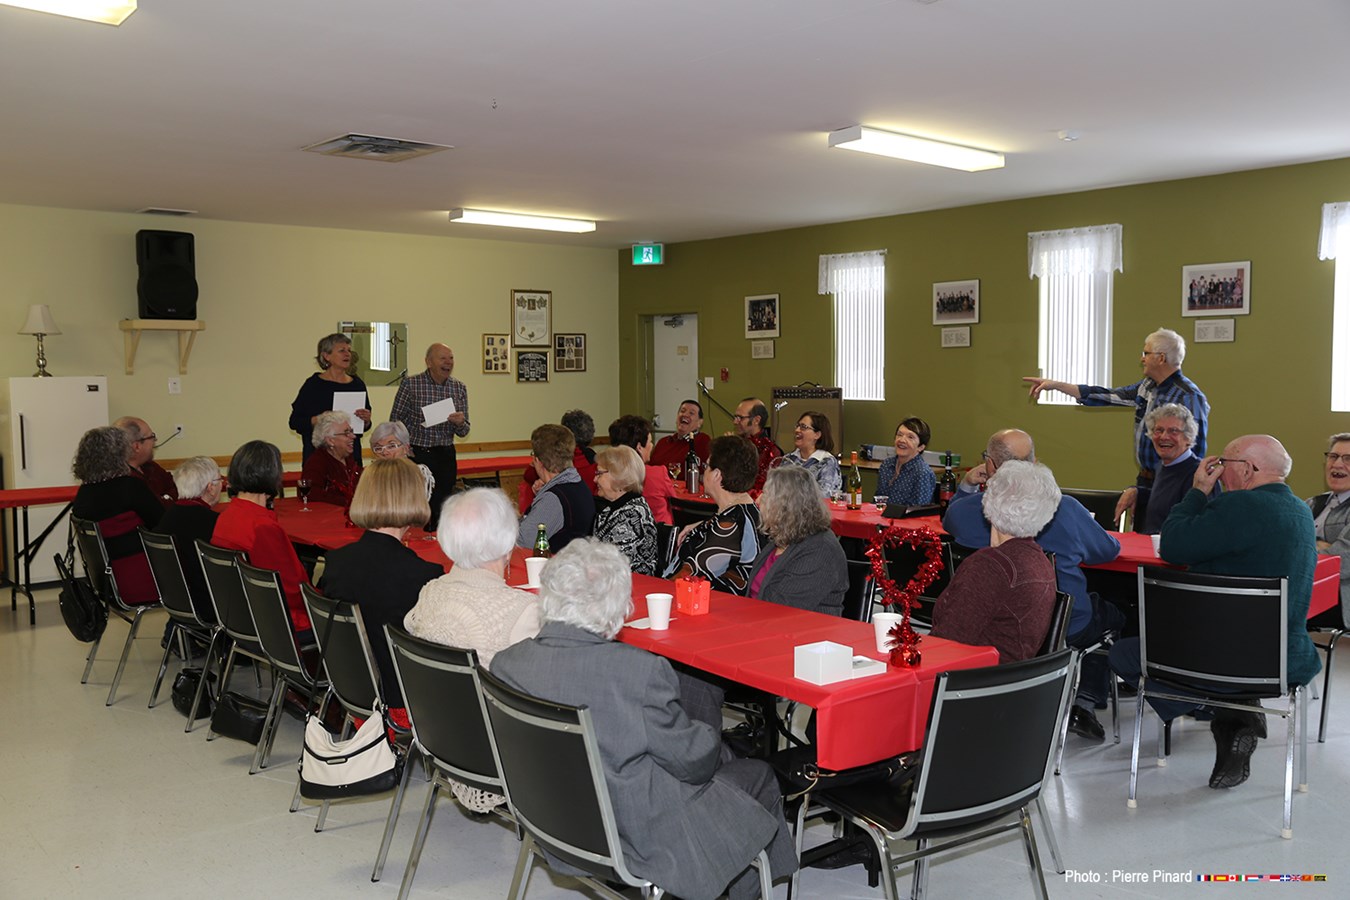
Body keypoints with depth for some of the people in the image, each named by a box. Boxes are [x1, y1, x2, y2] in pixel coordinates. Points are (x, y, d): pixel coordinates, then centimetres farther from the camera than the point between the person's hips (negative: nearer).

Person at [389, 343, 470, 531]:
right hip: (416, 453, -3)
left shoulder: (459, 388, 4)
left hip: (445, 455, 4)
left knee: (441, 509, 5)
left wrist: (460, 423, -15)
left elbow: (463, 433, 7)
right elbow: (395, 420, -3)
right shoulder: (410, 384, -7)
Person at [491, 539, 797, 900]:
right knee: (758, 776, 18)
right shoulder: (638, 670, -31)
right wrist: (711, 738, 6)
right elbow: (694, 760, -18)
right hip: (639, 840, -6)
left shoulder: (504, 664, -13)